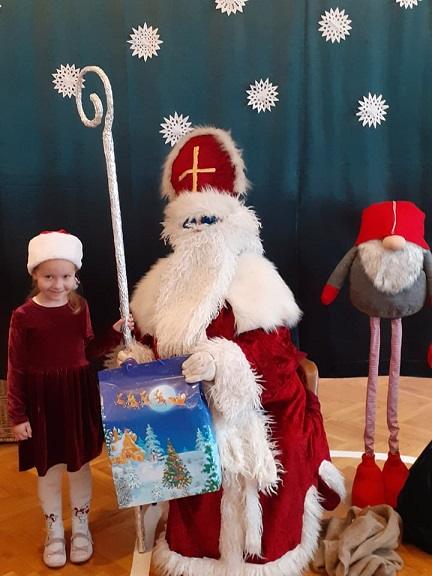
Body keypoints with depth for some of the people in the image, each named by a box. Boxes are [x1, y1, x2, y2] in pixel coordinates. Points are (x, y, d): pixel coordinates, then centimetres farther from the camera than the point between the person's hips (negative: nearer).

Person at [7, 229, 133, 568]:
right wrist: (17, 415, -8)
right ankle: (54, 533, 34)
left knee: (80, 465, 14)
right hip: (42, 400, -2)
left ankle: (81, 529, 35)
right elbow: (16, 370, -7)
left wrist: (116, 333, -4)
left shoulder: (80, 307, -1)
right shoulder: (23, 316, -11)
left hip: (79, 396, 3)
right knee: (48, 469, 12)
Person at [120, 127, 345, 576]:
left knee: (243, 492, 4)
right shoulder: (166, 282, 7)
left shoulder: (255, 280, -10)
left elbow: (272, 348, -17)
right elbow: (151, 341, 13)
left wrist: (226, 359, -31)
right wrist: (136, 358, -7)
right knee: (198, 493, 17)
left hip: (243, 415, -5)